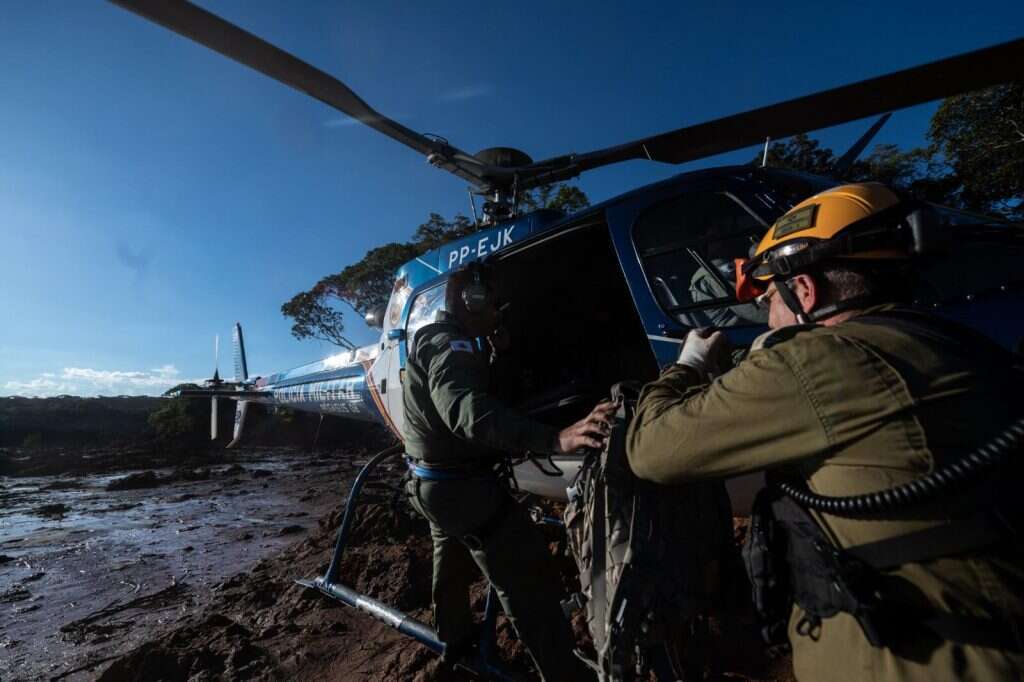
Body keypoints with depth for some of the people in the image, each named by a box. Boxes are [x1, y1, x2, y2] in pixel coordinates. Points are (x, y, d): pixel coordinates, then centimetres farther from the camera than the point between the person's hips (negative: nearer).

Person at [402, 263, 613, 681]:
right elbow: (468, 410, -44)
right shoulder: (449, 345, -24)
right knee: (530, 579, -4)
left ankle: (456, 639, 53)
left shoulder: (435, 340, 10)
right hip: (463, 485, -11)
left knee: (454, 561, 30)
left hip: (434, 481, 11)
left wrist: (495, 349, 3)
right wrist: (554, 439, -57)